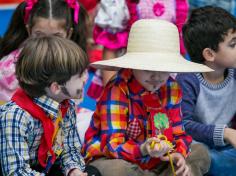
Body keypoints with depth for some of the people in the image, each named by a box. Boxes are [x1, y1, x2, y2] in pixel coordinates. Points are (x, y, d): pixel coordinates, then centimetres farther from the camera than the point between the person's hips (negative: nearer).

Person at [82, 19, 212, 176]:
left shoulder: (171, 89, -1)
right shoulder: (117, 91, -22)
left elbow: (177, 133, 3)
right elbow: (113, 146, -26)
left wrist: (179, 155, -21)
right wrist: (143, 150, -46)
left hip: (152, 163, 6)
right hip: (111, 160, -6)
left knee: (200, 153, 1)